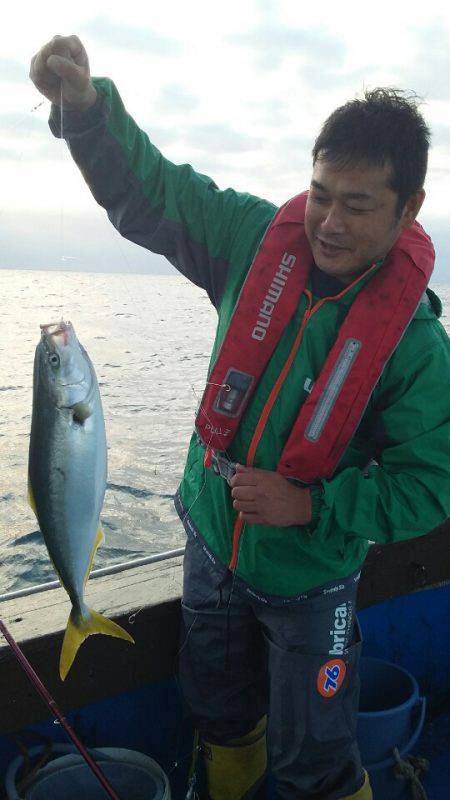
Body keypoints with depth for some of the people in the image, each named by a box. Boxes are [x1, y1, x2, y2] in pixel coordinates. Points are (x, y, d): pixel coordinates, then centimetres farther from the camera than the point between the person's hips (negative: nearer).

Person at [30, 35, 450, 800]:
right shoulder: (258, 241, -13)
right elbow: (144, 188, -12)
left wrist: (309, 506, -28)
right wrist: (84, 104, -30)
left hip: (307, 581, -4)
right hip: (211, 545, 4)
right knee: (220, 717, 27)